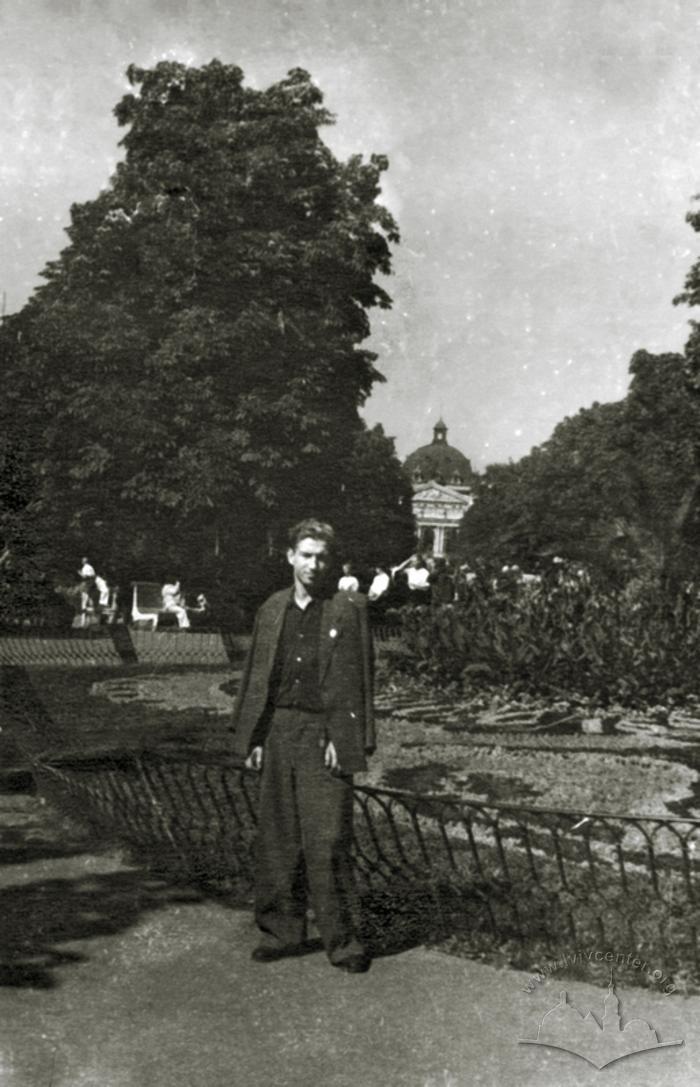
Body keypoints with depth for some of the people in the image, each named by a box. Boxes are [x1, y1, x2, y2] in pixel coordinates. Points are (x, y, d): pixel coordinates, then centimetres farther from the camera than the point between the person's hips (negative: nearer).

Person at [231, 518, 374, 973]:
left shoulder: (350, 609, -1)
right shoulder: (272, 610, 12)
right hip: (278, 733, 4)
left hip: (324, 735, -4)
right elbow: (256, 676, 14)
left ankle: (342, 939, 6)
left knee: (329, 841, -5)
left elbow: (356, 679, -4)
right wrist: (252, 737, 8)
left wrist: (343, 740, -10)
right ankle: (282, 930, 20)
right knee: (277, 838, 8)